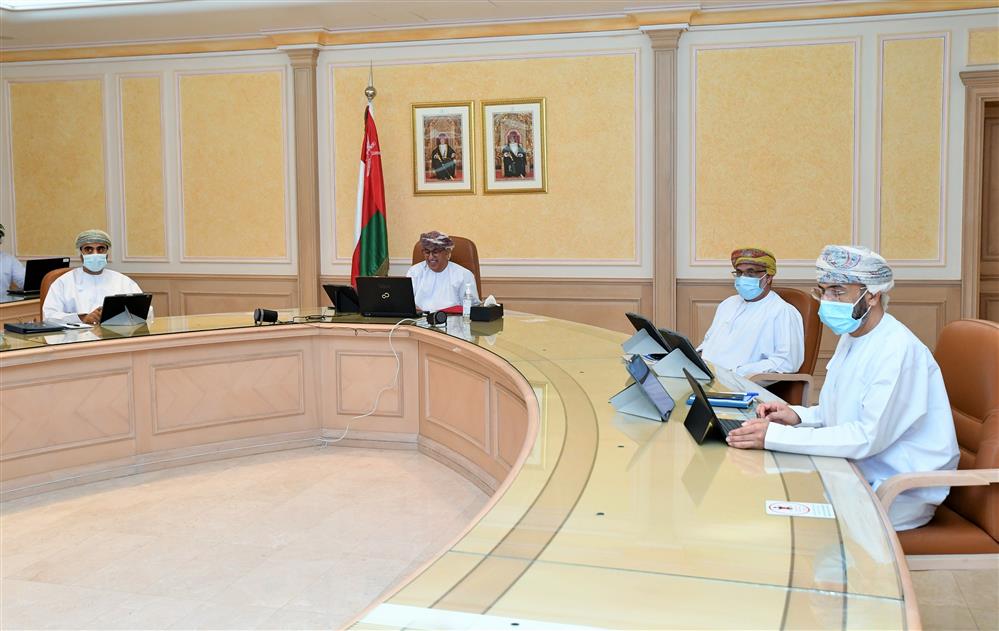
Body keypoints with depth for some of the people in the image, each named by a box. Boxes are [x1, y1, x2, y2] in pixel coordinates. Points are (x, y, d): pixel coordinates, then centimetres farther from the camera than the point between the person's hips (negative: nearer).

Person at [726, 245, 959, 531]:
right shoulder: (851, 336, 10)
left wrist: (775, 436, -31)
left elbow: (867, 438, -28)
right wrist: (798, 415, -2)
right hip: (859, 473, 9)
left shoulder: (898, 350, -22)